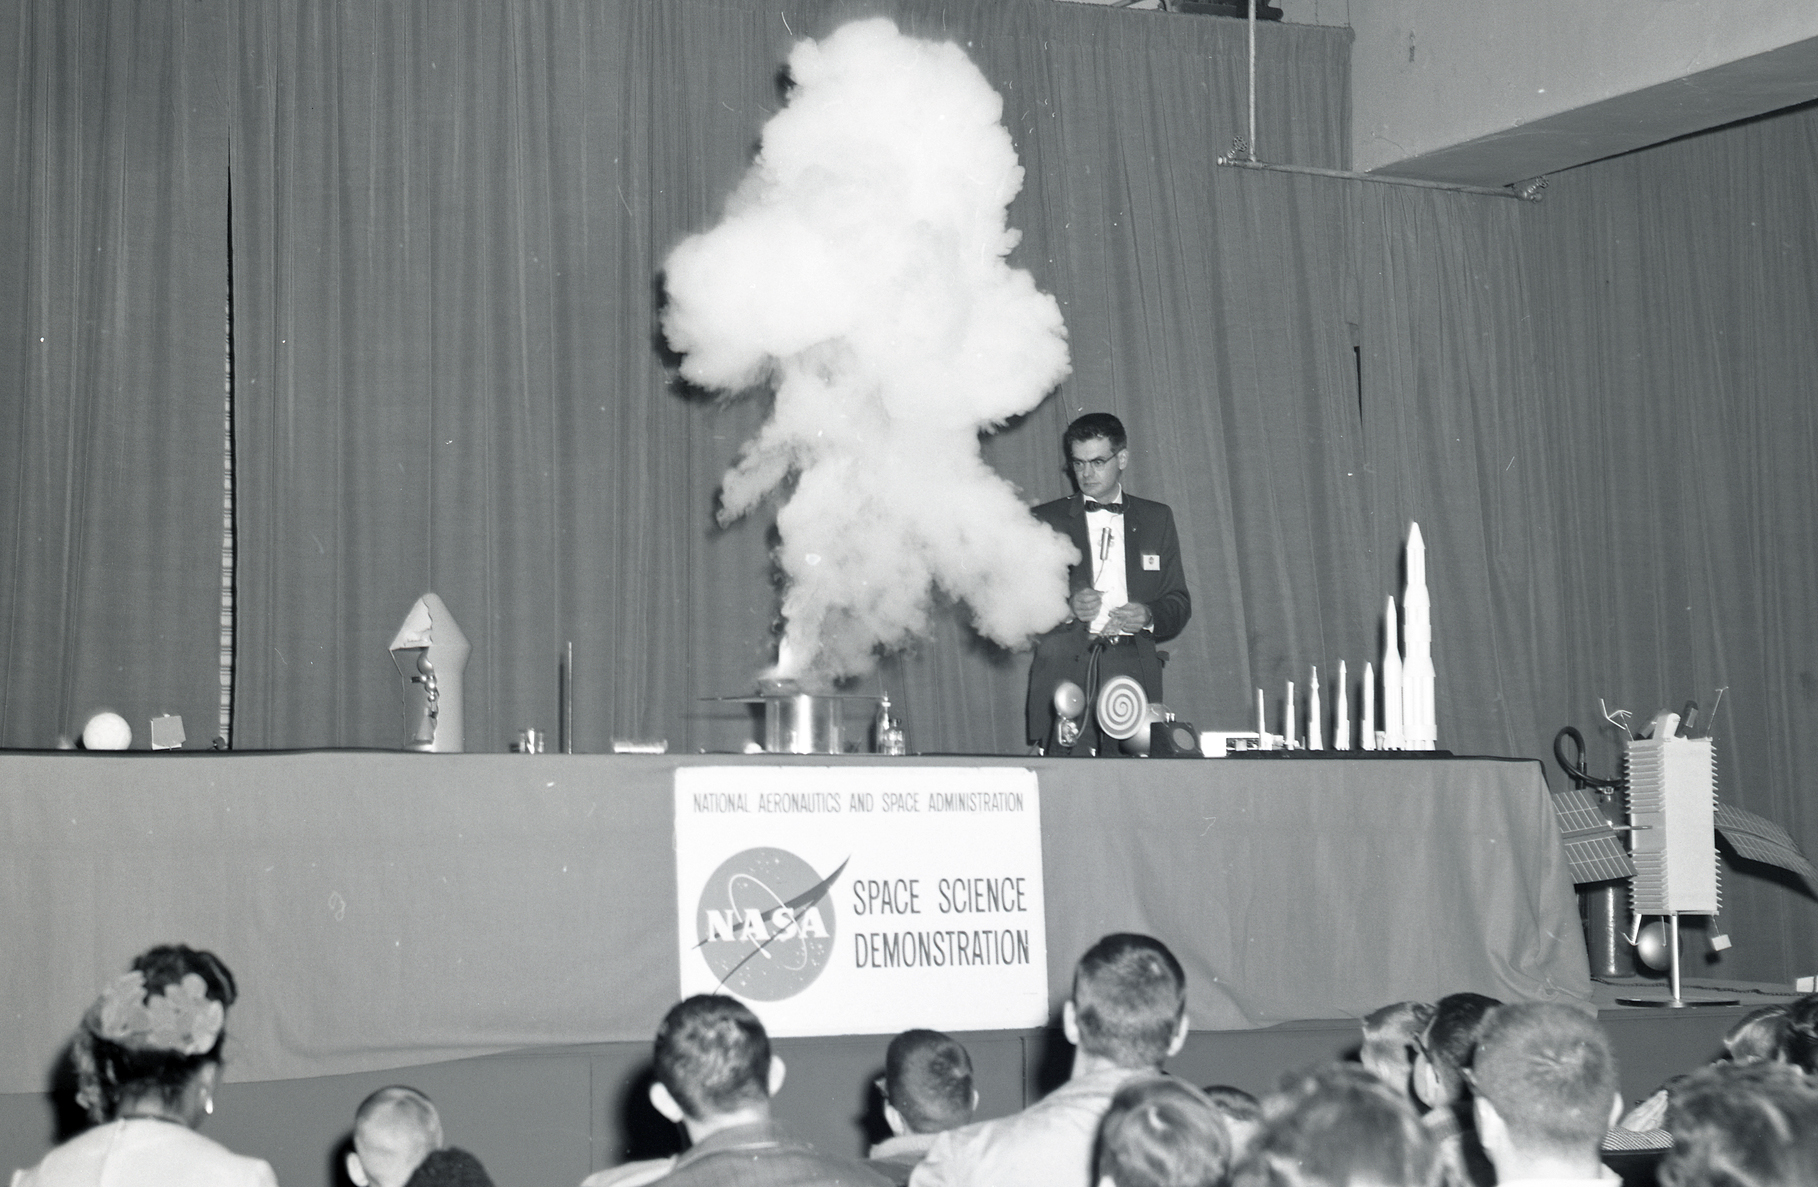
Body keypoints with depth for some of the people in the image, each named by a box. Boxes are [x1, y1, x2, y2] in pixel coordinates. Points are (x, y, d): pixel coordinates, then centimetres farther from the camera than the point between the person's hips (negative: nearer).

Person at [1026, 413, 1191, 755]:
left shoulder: (1156, 519, 18)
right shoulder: (1046, 520, 12)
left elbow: (1179, 603, 15)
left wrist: (1148, 617, -7)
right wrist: (1068, 607, -14)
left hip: (1133, 675, 1)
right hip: (1066, 673, -1)